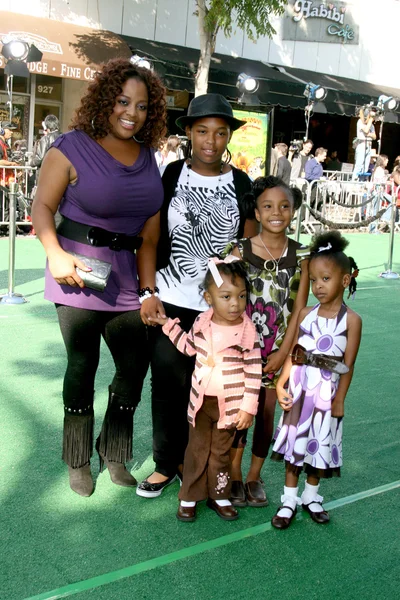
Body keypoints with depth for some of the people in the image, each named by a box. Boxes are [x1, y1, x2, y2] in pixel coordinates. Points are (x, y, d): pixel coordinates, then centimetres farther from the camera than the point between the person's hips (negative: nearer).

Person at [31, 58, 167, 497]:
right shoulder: (73, 147, -6)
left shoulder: (147, 158, 9)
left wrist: (148, 282, 7)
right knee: (82, 367, 5)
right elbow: (43, 207, -8)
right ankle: (78, 462, 25)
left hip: (126, 278, 5)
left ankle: (114, 455, 29)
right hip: (79, 275, -5)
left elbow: (150, 228, 11)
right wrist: (55, 254, -24)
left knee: (135, 366, 8)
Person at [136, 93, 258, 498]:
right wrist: (148, 293, -6)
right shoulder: (169, 176, 1)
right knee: (167, 384, 7)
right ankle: (166, 463, 24)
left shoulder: (240, 184, 3)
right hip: (170, 303, 0)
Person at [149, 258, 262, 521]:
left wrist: (248, 408, -11)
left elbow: (254, 372, -11)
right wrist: (169, 325, 8)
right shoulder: (202, 322, -5)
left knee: (220, 452, 13)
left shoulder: (247, 332, -14)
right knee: (197, 449, 13)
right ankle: (189, 497, 25)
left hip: (229, 405, -2)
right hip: (200, 401, 2)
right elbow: (189, 347, 15)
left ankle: (219, 496, 30)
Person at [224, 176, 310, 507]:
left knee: (267, 412, 10)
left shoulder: (301, 256, -2)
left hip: (278, 349, 2)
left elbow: (299, 307, -2)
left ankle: (254, 477, 27)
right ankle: (235, 477, 23)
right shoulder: (241, 250, -7)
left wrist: (282, 352, -6)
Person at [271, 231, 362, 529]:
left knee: (320, 446, 11)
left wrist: (339, 400, -8)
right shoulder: (305, 314, 0)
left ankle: (311, 496, 31)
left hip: (326, 394, -2)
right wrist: (281, 384, -8)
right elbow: (293, 353, 0)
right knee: (294, 442, 8)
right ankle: (289, 500, 20)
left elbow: (348, 364, -8)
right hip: (299, 391, 2)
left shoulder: (351, 320, -9)